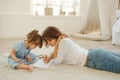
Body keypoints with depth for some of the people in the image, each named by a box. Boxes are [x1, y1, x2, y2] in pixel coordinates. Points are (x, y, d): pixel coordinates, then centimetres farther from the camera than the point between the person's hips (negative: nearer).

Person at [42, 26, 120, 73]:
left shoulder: (64, 41, -16)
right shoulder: (63, 40, 12)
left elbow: (57, 61, -10)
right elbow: (55, 54, 26)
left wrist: (56, 44, -10)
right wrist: (49, 57, 6)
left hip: (96, 59, -9)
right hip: (94, 53, 9)